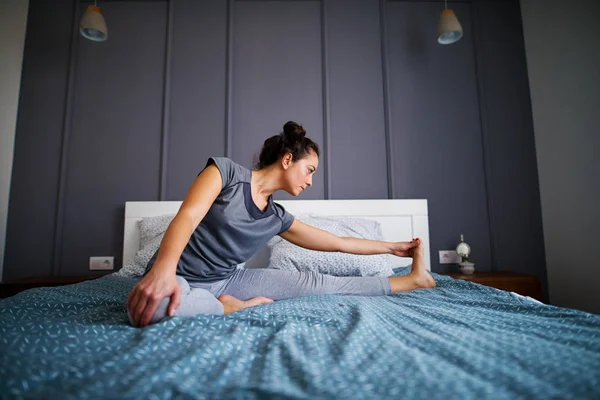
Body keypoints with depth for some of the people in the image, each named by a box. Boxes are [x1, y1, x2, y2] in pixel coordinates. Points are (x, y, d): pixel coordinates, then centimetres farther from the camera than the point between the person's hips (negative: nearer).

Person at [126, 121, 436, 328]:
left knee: (316, 282, -2)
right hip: (180, 277, -4)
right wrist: (163, 269, -44)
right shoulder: (226, 170, -11)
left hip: (226, 281, 5)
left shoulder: (277, 218, 4)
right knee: (152, 308, -43)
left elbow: (338, 242, 12)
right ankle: (232, 307, -17)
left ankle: (412, 280, 10)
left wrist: (392, 247, 20)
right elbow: (187, 217, -25)